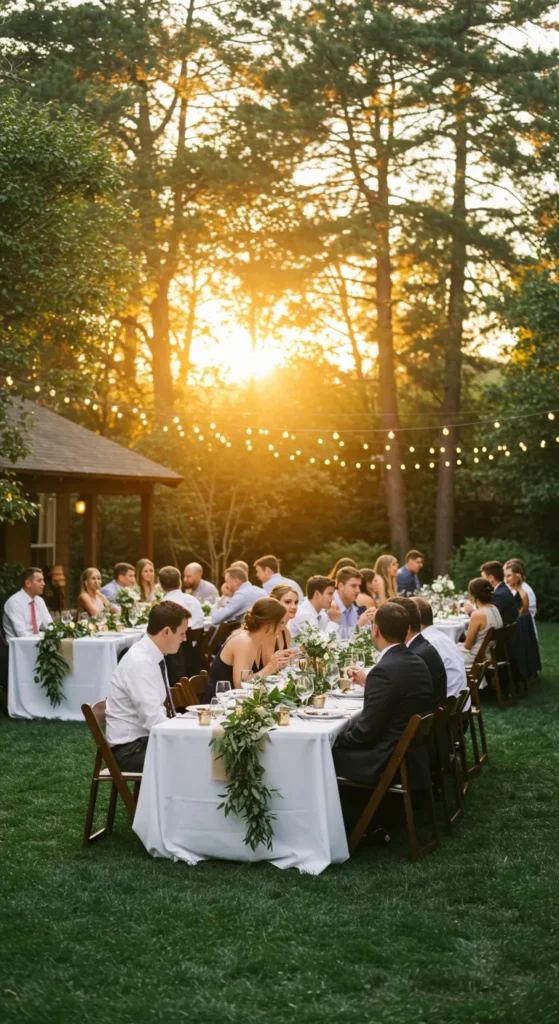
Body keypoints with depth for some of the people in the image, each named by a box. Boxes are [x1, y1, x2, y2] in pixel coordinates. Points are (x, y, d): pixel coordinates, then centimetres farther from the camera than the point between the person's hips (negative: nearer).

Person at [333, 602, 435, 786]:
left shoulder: (384, 670, -22)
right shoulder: (417, 663, 4)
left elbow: (366, 732, -19)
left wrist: (336, 740, -2)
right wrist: (368, 682, 29)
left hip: (391, 762, -9)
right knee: (341, 742, 19)